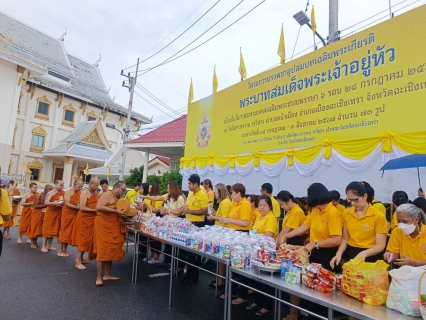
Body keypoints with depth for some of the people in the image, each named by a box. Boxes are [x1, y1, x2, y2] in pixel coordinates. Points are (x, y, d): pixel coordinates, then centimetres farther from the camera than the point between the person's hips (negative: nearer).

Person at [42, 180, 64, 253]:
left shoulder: (63, 193, 5)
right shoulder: (51, 193, -10)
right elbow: (45, 202, -17)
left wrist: (63, 204, -8)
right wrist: (54, 203, -29)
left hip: (58, 213, 5)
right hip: (50, 212, -5)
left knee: (54, 229, 12)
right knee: (47, 229, -1)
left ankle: (49, 245, 23)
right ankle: (43, 246, 8)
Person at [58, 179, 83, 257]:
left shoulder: (80, 193, 5)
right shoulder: (68, 192, -8)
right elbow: (67, 203, -16)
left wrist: (80, 205, -13)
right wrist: (76, 207, -21)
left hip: (75, 215, 5)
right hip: (67, 214, -5)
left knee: (70, 232, 10)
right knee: (64, 231, 1)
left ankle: (64, 250, 20)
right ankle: (60, 251, 10)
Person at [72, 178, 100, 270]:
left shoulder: (96, 192, 9)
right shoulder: (85, 192, -14)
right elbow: (82, 208, -20)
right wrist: (95, 210, -22)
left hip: (92, 218, 8)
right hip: (84, 218, -8)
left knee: (87, 238, 13)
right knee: (83, 238, -4)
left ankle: (81, 258, 25)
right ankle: (78, 261, 3)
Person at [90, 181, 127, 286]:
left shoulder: (118, 198, 15)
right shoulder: (107, 195, -12)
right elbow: (99, 207, -25)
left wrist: (123, 213, 5)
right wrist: (116, 211, -23)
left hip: (113, 227, 9)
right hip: (104, 226, -9)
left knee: (110, 250, 12)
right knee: (103, 250, -6)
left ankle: (107, 274, 22)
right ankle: (98, 278, 0)